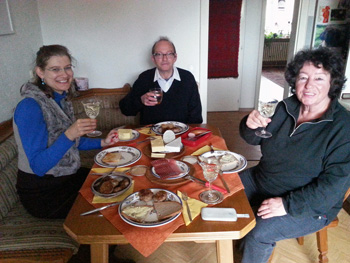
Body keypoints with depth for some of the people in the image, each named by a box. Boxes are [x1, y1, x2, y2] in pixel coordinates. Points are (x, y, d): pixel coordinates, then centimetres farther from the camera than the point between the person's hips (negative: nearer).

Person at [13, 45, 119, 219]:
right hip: (41, 192, -7)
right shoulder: (29, 107, -24)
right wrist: (69, 135, -39)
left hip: (67, 176, 7)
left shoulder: (62, 99, 1)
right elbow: (38, 167, -27)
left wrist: (103, 143, 3)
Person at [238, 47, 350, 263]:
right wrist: (251, 125, -19)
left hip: (309, 205, -6)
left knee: (259, 233, -25)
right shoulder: (286, 108, -3)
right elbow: (254, 139, 4)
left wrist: (288, 204, -28)